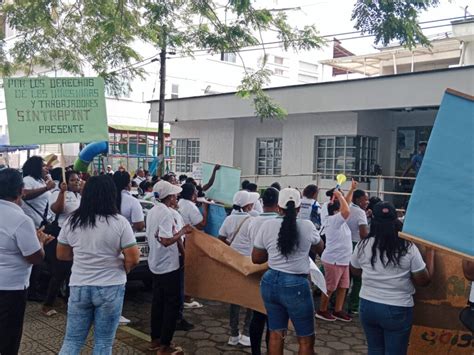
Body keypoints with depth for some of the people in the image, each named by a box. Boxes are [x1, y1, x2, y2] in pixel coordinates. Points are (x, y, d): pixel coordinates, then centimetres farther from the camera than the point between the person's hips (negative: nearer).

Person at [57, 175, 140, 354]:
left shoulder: (72, 221, -1)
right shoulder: (119, 222, -12)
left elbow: (61, 255, 10)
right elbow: (133, 259, -13)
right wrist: (123, 269, 7)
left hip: (79, 287, 3)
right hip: (110, 288, -3)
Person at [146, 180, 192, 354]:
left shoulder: (152, 211, 8)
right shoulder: (166, 213, -21)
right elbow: (167, 240, -28)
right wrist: (182, 231, -15)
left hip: (156, 264, 9)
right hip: (168, 265, -9)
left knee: (158, 301, 16)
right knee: (172, 303, 1)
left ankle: (155, 340, 26)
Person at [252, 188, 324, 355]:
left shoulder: (267, 225, -3)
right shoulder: (307, 226, -7)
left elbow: (256, 258, 5)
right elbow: (320, 248, 14)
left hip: (271, 282, 4)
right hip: (296, 285, -3)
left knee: (276, 334, 15)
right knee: (306, 339, 10)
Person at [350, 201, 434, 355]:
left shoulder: (363, 245, -6)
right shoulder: (409, 248, -13)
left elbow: (355, 271, 11)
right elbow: (424, 280, -5)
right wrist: (431, 252, 4)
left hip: (368, 306, 2)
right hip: (397, 310, -2)